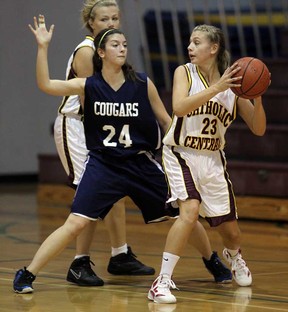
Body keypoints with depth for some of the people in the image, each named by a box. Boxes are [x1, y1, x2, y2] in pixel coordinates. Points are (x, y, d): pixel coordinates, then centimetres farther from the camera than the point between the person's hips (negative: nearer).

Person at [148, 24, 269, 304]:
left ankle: (233, 256, 49)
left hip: (213, 160, 3)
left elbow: (258, 129, -1)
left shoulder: (233, 83, -1)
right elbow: (179, 107, -26)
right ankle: (162, 281, -25)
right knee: (190, 211, -29)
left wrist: (257, 97, -18)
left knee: (230, 230, 12)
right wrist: (217, 88, -31)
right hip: (181, 155, -3)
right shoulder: (185, 73, -6)